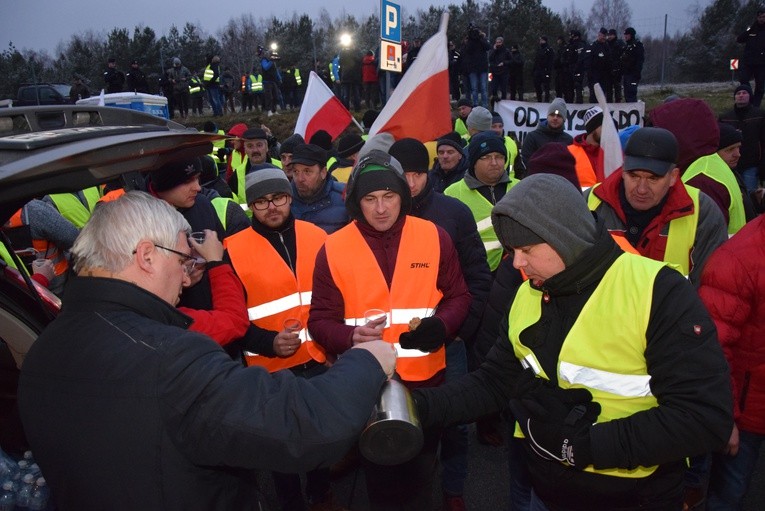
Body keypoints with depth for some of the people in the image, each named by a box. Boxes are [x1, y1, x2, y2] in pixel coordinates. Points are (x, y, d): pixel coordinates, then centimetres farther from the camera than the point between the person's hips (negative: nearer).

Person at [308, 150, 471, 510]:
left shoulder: (434, 237, -4)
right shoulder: (333, 249, -7)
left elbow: (458, 296, 4)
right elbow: (320, 319, -5)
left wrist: (441, 325, -17)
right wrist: (350, 336, -26)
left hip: (427, 378, 1)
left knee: (421, 473, 23)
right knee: (380, 476, 19)